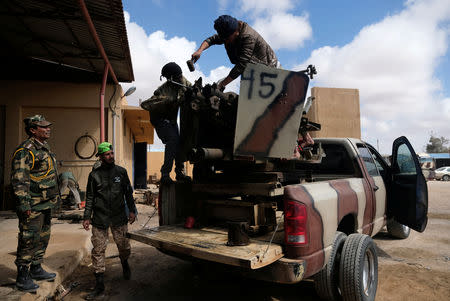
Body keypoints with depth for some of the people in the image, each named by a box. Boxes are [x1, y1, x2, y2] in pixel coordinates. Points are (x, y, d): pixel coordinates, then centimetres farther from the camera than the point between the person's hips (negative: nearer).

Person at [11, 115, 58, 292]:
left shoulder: (44, 148, 13)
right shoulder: (25, 151, -16)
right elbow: (19, 181, -20)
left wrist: (52, 200, 23)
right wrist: (24, 205, -23)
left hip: (46, 204, 9)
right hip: (33, 207, -9)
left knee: (43, 238, 18)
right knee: (28, 241, 1)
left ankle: (36, 269, 33)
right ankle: (23, 277, 14)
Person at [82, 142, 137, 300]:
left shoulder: (121, 171, 5)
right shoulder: (94, 175, 2)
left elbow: (128, 192, 10)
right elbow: (90, 198, 7)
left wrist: (132, 210, 6)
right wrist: (87, 217, 2)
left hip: (119, 217, 1)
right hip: (100, 219, 0)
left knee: (124, 246, 5)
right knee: (98, 250, 0)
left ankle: (124, 263, 40)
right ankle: (99, 284, 13)